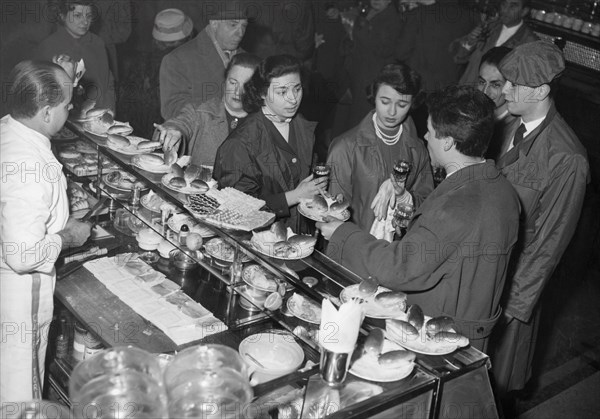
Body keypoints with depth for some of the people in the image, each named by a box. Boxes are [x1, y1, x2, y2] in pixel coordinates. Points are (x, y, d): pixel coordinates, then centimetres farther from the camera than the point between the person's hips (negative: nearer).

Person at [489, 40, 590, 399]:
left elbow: (549, 242, -18)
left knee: (495, 379, 16)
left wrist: (513, 302, -14)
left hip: (512, 280, -6)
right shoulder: (510, 128, -3)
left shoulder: (567, 159, -23)